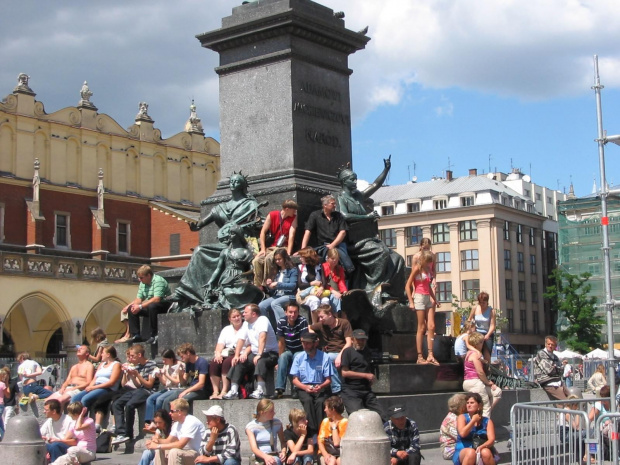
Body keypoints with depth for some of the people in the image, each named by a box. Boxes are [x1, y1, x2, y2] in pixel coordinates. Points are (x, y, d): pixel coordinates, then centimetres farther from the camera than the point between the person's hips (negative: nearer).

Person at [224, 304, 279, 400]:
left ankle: (260, 390, -42)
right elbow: (241, 340, 5)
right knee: (238, 362, -10)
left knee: (260, 361, -37)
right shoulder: (246, 324, 11)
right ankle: (234, 390, -14)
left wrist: (259, 355, -37)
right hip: (254, 353, 7)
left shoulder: (263, 320, -14)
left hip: (270, 353, -7)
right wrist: (236, 355, -9)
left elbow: (262, 337, -27)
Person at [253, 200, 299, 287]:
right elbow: (263, 232, 1)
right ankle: (257, 287, -18)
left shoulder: (294, 218, -2)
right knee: (256, 261, -21)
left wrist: (288, 253, -21)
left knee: (268, 259, -31)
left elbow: (291, 235, -12)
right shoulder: (272, 215, 1)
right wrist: (263, 249, -6)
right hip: (270, 247, 3)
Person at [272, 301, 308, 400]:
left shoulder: (303, 321, -19)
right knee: (283, 357, -29)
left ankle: (296, 388, -28)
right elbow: (281, 342, -5)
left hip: (300, 352, -2)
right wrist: (280, 358, -7)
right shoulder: (281, 322, -9)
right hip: (288, 351, 2)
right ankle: (279, 389, -33)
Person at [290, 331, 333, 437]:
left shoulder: (324, 357, 1)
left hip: (321, 388, -1)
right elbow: (295, 380, 5)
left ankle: (321, 431, -35)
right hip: (303, 388, 1)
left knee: (320, 401, -33)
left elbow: (328, 380, 0)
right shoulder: (299, 358, 7)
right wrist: (305, 387, -15)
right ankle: (313, 431, -39)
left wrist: (321, 386, -22)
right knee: (308, 400, -32)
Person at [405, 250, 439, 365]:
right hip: (419, 297, -7)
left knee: (431, 327, 0)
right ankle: (420, 357, -2)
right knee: (422, 328, -6)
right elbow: (408, 286, -9)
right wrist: (411, 302, -13)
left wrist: (434, 298, 19)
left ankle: (430, 356, 1)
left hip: (428, 298, 7)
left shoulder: (428, 269, 14)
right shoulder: (417, 268, -7)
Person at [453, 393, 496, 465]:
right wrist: (473, 420, -3)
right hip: (462, 453, -1)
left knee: (485, 452, -34)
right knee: (471, 452, -37)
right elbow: (462, 433, -12)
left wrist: (482, 446, -25)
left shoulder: (487, 421, 11)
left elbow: (491, 440, -4)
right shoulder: (462, 417, 7)